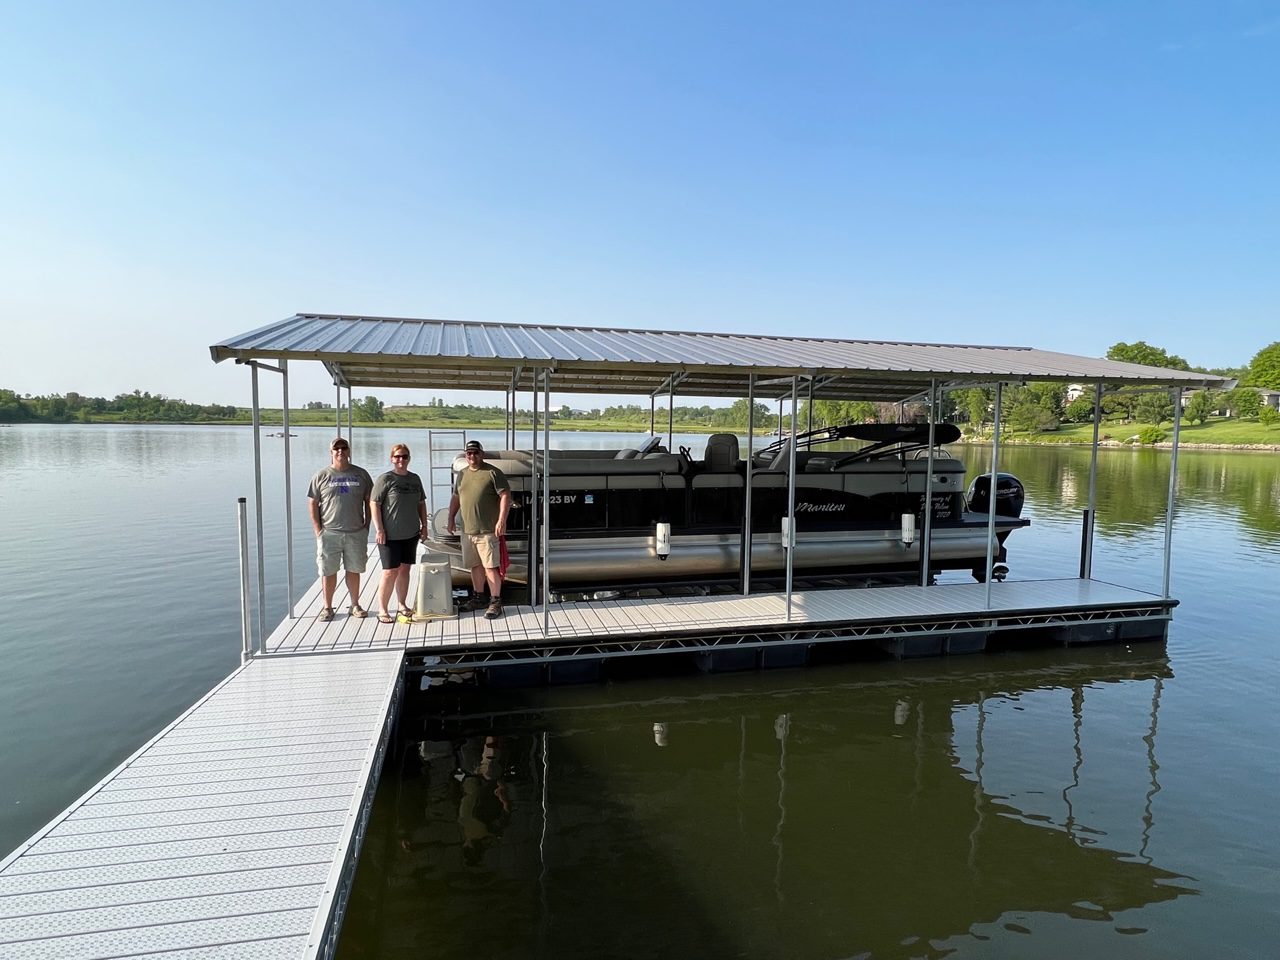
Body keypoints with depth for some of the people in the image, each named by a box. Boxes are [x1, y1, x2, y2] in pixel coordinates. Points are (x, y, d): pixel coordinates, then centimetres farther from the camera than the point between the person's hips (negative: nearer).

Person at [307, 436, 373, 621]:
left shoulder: (361, 474, 5)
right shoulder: (321, 476, 1)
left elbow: (369, 501, 10)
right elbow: (312, 504, 2)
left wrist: (366, 525, 3)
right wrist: (318, 530, -5)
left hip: (356, 533, 1)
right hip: (329, 533, -1)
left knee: (354, 570, 10)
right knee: (328, 571, 4)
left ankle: (355, 605, 22)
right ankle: (328, 607, 17)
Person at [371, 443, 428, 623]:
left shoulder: (415, 479, 11)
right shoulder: (385, 479, -7)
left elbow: (421, 504, 19)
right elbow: (374, 504, -10)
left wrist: (424, 525, 14)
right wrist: (379, 529, -15)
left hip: (411, 534, 6)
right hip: (390, 535, -5)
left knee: (405, 569, 12)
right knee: (391, 571, -5)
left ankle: (402, 605, 23)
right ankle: (382, 610, 5)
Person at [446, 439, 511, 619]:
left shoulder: (493, 472, -7)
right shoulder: (462, 474, 14)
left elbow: (505, 495, -12)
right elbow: (455, 498, 24)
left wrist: (502, 520, -18)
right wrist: (451, 519, 17)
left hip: (488, 530, -6)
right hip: (467, 530, 6)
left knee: (490, 566, -5)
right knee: (475, 565, 15)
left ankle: (495, 602, 2)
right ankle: (478, 598, 27)